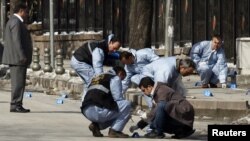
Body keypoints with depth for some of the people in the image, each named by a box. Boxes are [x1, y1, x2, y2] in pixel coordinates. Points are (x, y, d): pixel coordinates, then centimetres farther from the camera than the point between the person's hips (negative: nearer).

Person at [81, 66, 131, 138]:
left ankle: (96, 125, 9)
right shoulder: (115, 78, 5)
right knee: (127, 104, -1)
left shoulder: (97, 78, 31)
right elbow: (118, 98, -3)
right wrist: (126, 113, 15)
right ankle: (115, 131, -2)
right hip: (97, 111, -9)